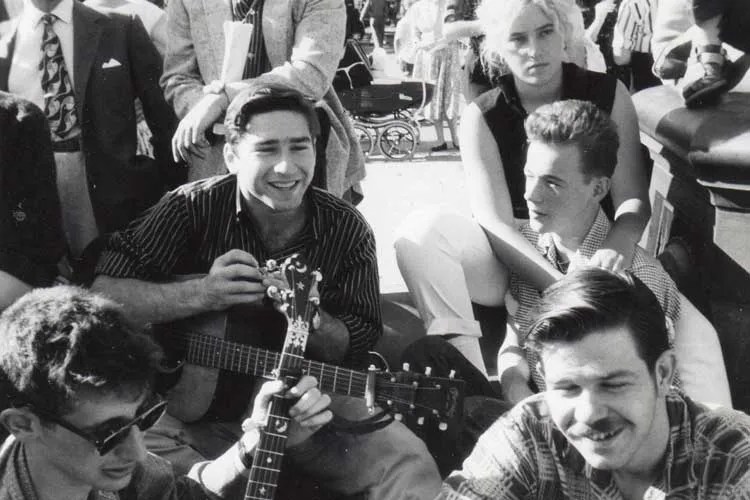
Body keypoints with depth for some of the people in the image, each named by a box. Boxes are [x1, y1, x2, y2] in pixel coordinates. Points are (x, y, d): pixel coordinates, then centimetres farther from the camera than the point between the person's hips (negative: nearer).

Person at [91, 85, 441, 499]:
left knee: (410, 465, -19)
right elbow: (101, 292, -16)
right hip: (195, 405, 0)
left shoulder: (347, 230, -5)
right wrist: (199, 294, -29)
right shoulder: (193, 209, -11)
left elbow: (355, 347, -4)